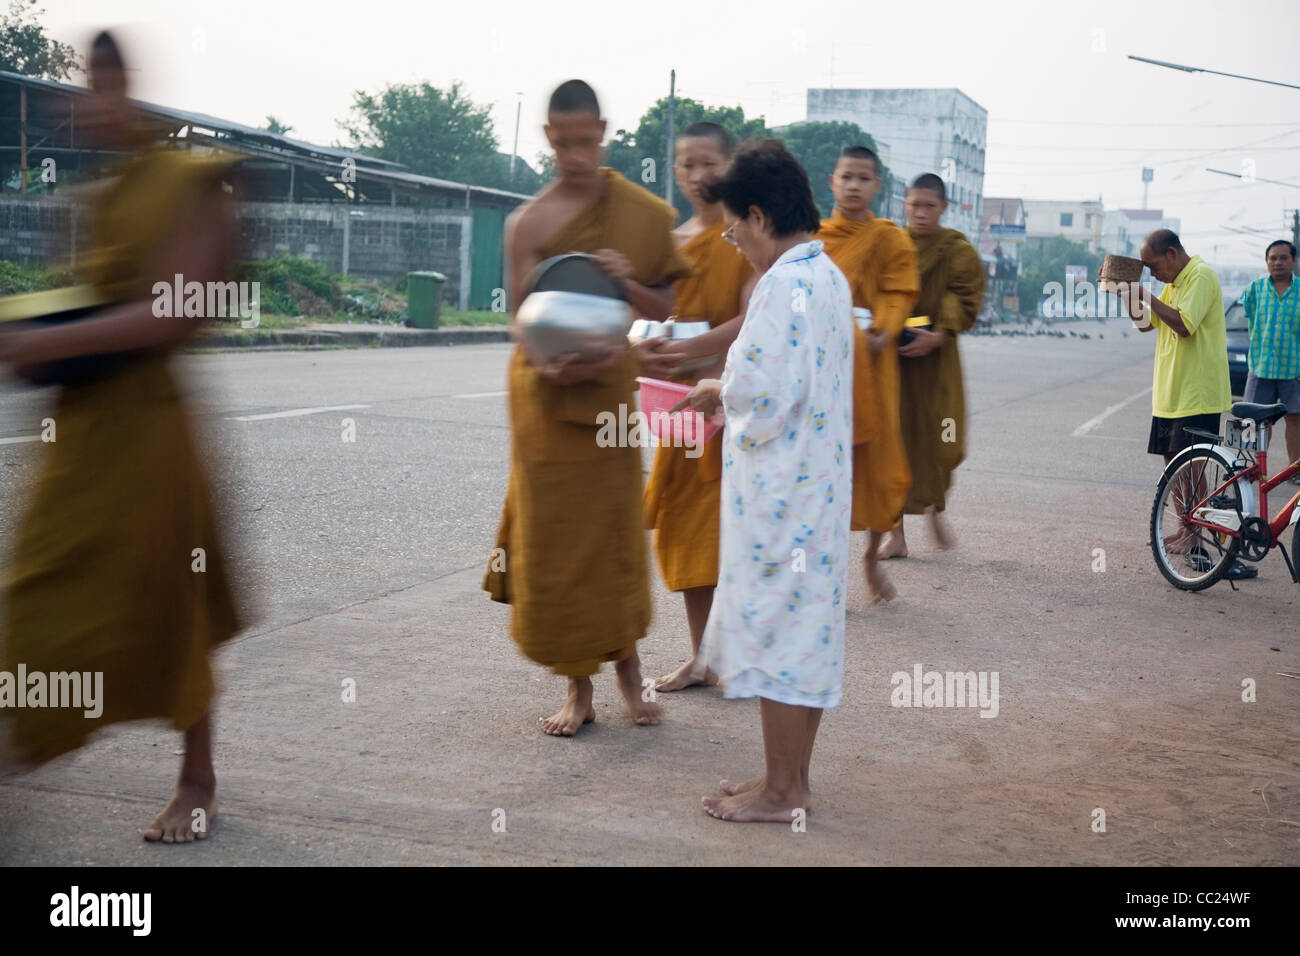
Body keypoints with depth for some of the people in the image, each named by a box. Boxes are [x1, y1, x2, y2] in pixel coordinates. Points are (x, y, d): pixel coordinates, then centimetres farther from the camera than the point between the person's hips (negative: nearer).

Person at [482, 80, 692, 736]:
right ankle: (579, 687, 12)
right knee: (553, 540, 2)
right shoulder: (529, 223, -3)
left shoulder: (641, 214, 1)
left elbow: (663, 309, 3)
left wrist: (626, 282, -17)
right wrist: (550, 366, -24)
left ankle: (627, 665, 25)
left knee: (615, 533, 6)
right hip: (546, 393, 0)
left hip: (611, 390, 0)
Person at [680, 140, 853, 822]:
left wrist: (721, 392, -5)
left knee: (774, 628, 0)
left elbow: (769, 399, -23)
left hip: (781, 493, -10)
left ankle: (779, 792, 9)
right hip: (820, 485, 10)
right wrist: (731, 388, 13)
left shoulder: (785, 284, -19)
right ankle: (791, 779, 25)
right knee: (808, 628, 14)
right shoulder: (829, 277, 11)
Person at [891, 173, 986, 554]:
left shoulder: (958, 251, 4)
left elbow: (965, 301, -4)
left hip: (935, 360, -1)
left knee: (940, 443, -4)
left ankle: (936, 509, 27)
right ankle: (896, 533, 6)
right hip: (890, 360, 1)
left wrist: (937, 336, -21)